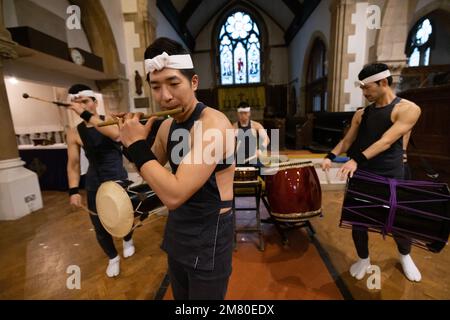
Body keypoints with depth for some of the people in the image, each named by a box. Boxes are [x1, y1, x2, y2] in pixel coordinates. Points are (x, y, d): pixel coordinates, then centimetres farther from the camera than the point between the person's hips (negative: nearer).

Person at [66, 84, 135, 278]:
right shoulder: (74, 133, -4)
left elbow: (115, 133, -33)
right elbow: (73, 164, 0)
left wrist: (86, 115, -32)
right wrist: (73, 190, -8)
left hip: (119, 180, -1)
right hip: (95, 185, 2)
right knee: (100, 226, 7)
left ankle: (128, 241, 47)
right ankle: (113, 257, 35)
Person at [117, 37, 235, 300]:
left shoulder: (213, 124, -25)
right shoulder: (167, 126, 1)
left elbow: (174, 195, -31)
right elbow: (151, 169, 14)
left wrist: (137, 145, -21)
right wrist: (129, 140, -3)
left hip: (209, 236, -7)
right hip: (177, 230, 8)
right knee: (181, 297, 28)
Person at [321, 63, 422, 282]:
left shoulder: (408, 109, -10)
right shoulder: (361, 114, 6)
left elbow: (386, 141, -23)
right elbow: (347, 141, 5)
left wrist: (357, 160, -33)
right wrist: (330, 156, -12)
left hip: (390, 178, -3)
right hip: (361, 176, 4)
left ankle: (405, 256, 46)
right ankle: (363, 259, 33)